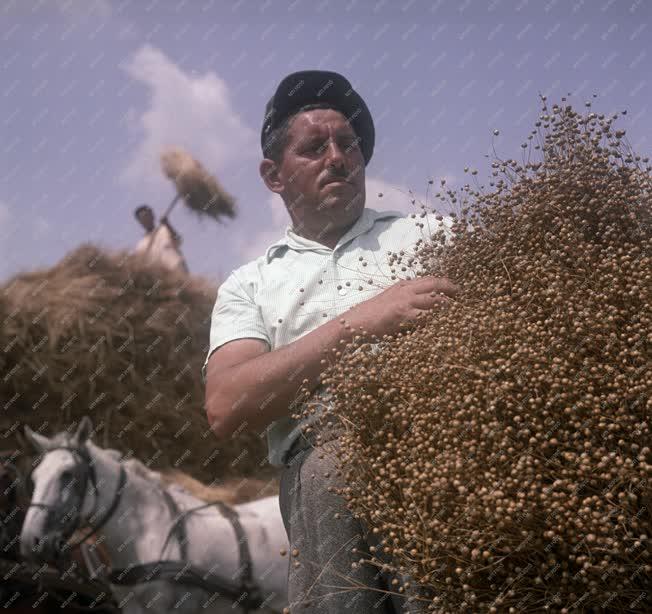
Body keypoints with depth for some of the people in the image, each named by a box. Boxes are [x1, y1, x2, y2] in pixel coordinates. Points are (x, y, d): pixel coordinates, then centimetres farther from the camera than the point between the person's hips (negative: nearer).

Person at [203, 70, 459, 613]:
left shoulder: (431, 234, 25)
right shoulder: (251, 284, 22)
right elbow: (226, 408, 3)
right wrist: (359, 323, -5)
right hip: (326, 451, 0)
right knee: (336, 468, -32)